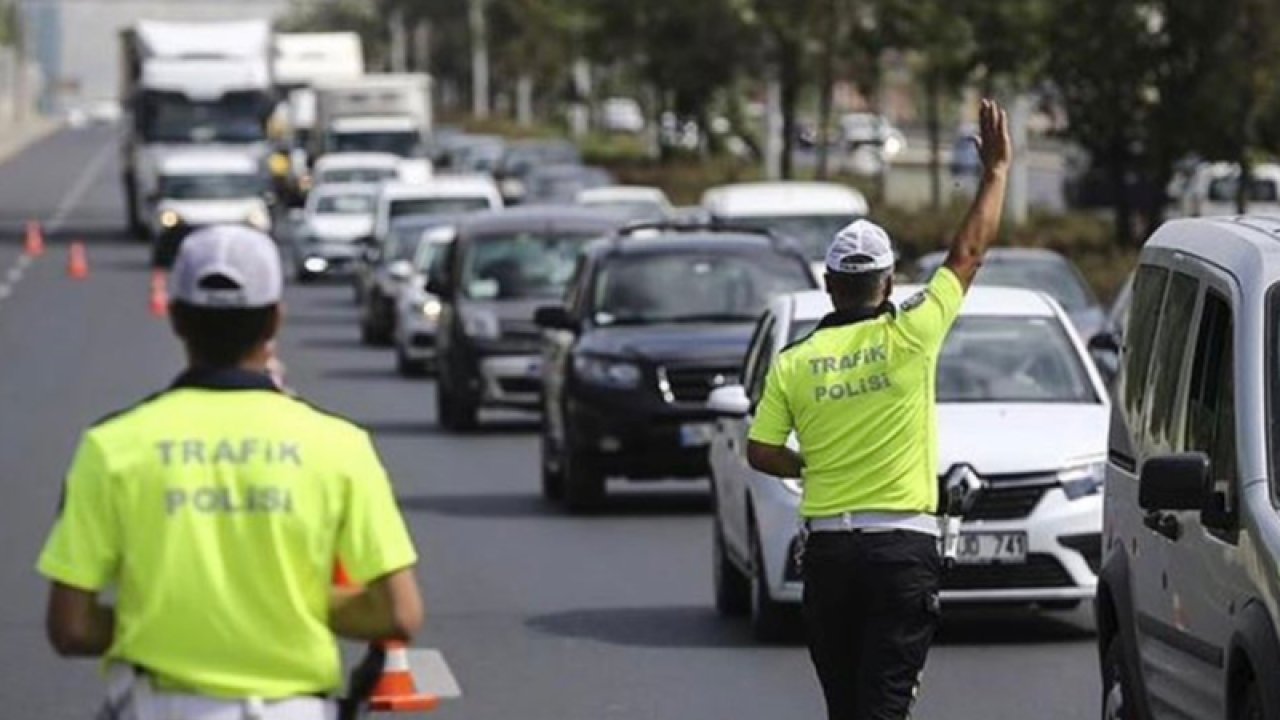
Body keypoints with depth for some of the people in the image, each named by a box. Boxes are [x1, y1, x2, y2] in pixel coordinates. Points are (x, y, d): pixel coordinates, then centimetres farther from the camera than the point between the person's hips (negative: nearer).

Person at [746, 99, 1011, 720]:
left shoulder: (794, 362, 2)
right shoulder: (908, 338, -5)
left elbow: (760, 453, 3)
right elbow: (970, 252, 3)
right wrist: (997, 169, 13)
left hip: (827, 547, 3)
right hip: (902, 545, -3)